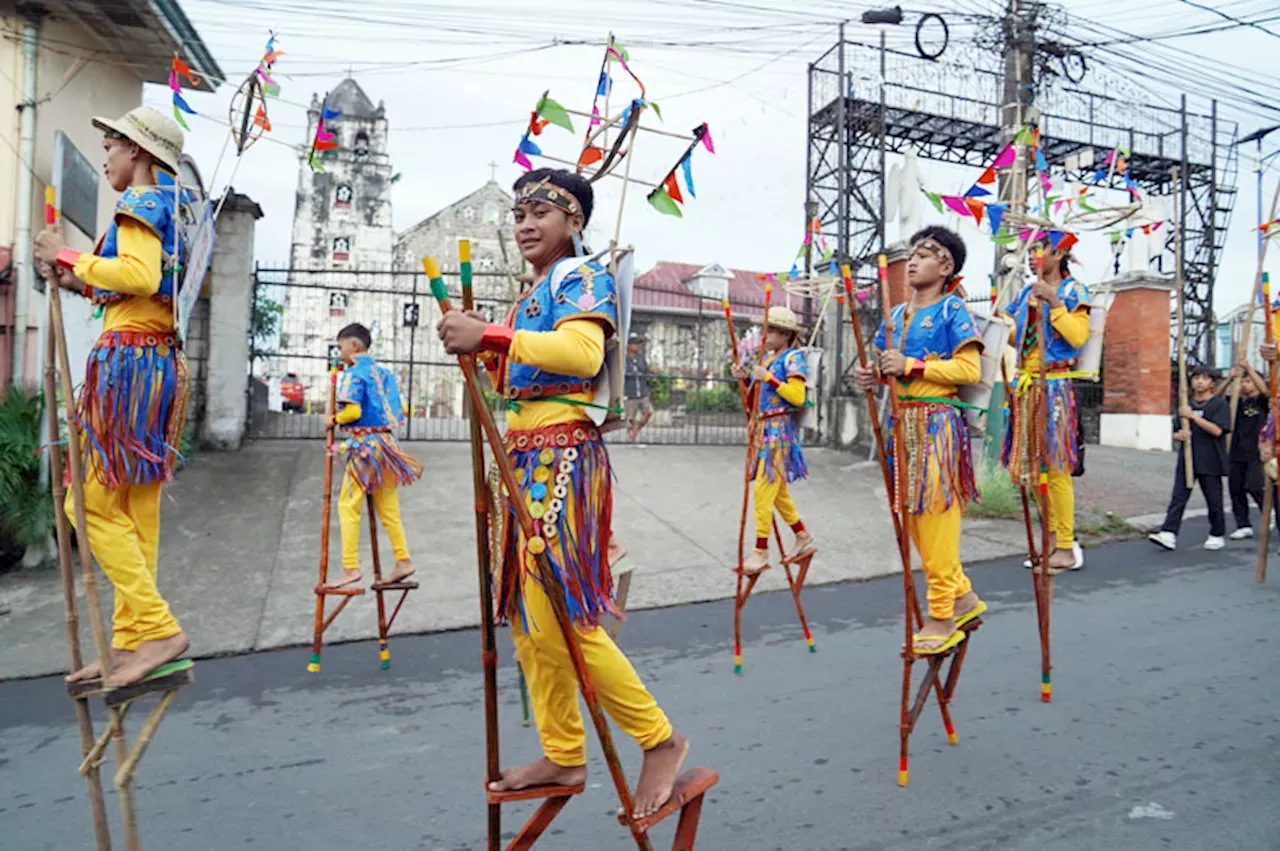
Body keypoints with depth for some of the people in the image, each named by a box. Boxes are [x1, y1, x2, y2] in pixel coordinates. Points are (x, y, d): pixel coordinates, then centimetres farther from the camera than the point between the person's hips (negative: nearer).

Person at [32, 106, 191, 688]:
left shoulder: (141, 202, -5)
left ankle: (157, 629, -8)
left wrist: (70, 258, -11)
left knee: (93, 503, -7)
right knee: (136, 510, 8)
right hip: (159, 363, 9)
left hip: (130, 362, -9)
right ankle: (131, 640, 13)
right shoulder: (169, 206, 21)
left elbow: (141, 276, -23)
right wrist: (78, 280, 16)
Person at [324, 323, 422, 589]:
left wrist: (335, 419, -3)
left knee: (348, 505, -2)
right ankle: (403, 560, 14)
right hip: (385, 441, 8)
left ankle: (350, 567, -3)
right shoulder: (384, 372, 14)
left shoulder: (353, 373, -8)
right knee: (388, 507, 12)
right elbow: (400, 409, 14)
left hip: (364, 444, -8)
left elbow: (353, 410, -20)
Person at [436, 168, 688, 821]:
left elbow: (583, 352, -25)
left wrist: (492, 335, -29)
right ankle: (564, 755, 24)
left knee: (558, 618, -10)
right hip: (527, 461, 9)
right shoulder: (534, 292, 21)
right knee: (529, 617, 11)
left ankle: (660, 739, 5)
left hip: (562, 459, -9)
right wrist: (481, 347, 5)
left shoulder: (581, 277, -4)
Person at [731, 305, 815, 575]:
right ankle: (803, 536, 30)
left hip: (781, 429, -9)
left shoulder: (793, 358, -8)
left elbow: (797, 397, -17)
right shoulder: (769, 357, 15)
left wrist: (768, 378, -21)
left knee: (764, 489, -10)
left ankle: (761, 551, -2)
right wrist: (746, 377, 5)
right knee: (777, 488, 14)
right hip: (766, 428, 9)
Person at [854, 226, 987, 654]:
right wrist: (875, 375, 3)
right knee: (914, 519, 10)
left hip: (938, 423, -8)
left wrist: (911, 365, -18)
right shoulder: (898, 314, 16)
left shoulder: (952, 310, -4)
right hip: (904, 423, 8)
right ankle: (963, 597, 26)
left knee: (935, 518, -6)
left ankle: (942, 618, 5)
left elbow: (970, 368, -13)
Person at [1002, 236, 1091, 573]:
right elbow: (1012, 334, 22)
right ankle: (1052, 537, 23)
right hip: (1027, 385, 6)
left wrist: (1053, 301, -18)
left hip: (1055, 385, -6)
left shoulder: (1073, 290, -2)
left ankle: (1066, 548, 3)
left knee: (1056, 466, -6)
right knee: (1033, 464, 9)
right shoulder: (1027, 292, 15)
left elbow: (1079, 336, -15)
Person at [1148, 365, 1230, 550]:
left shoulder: (1219, 404, -3)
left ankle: (1217, 535, 23)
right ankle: (1169, 534, -11)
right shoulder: (1186, 405, 13)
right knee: (1178, 497, -5)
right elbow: (1175, 432, 15)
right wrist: (1179, 435, -8)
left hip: (1210, 461, -4)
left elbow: (1217, 430, -15)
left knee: (1213, 499, 8)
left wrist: (1193, 416, -19)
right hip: (1186, 459, 4)